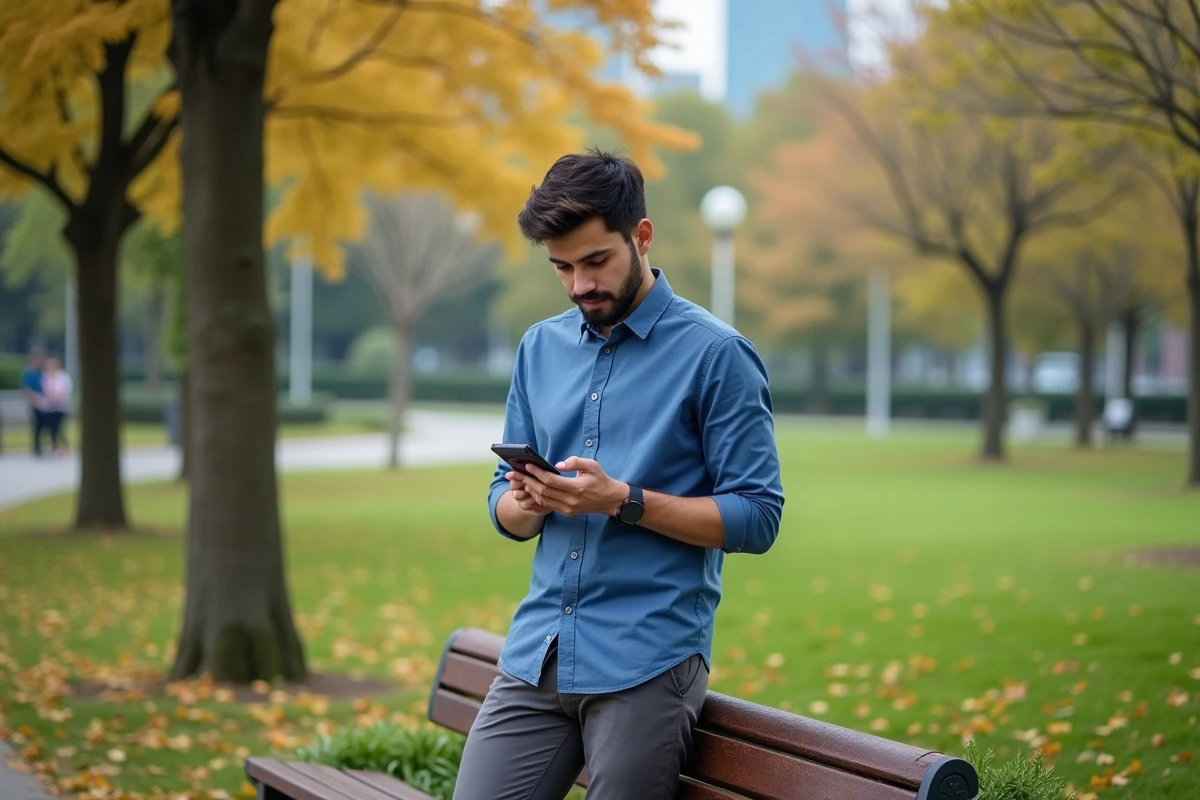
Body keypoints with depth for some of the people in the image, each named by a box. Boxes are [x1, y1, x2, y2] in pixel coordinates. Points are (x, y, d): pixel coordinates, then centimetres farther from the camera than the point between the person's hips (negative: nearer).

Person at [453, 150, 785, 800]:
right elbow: (504, 504, 16)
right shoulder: (541, 347, 13)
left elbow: (756, 518, -8)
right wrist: (525, 502, -8)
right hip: (535, 654, 5)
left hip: (646, 665, -5)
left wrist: (624, 501, -18)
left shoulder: (715, 354, -5)